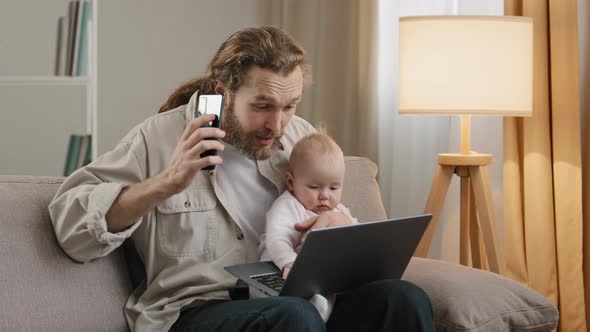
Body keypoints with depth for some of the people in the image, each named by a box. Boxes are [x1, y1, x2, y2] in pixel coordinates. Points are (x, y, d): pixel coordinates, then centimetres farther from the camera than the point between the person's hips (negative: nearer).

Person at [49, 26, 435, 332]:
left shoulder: (302, 137, 14)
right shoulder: (160, 138, 0)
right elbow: (70, 227, -6)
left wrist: (340, 224, 0)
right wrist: (165, 183, -19)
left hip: (298, 301, 5)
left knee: (404, 299, -23)